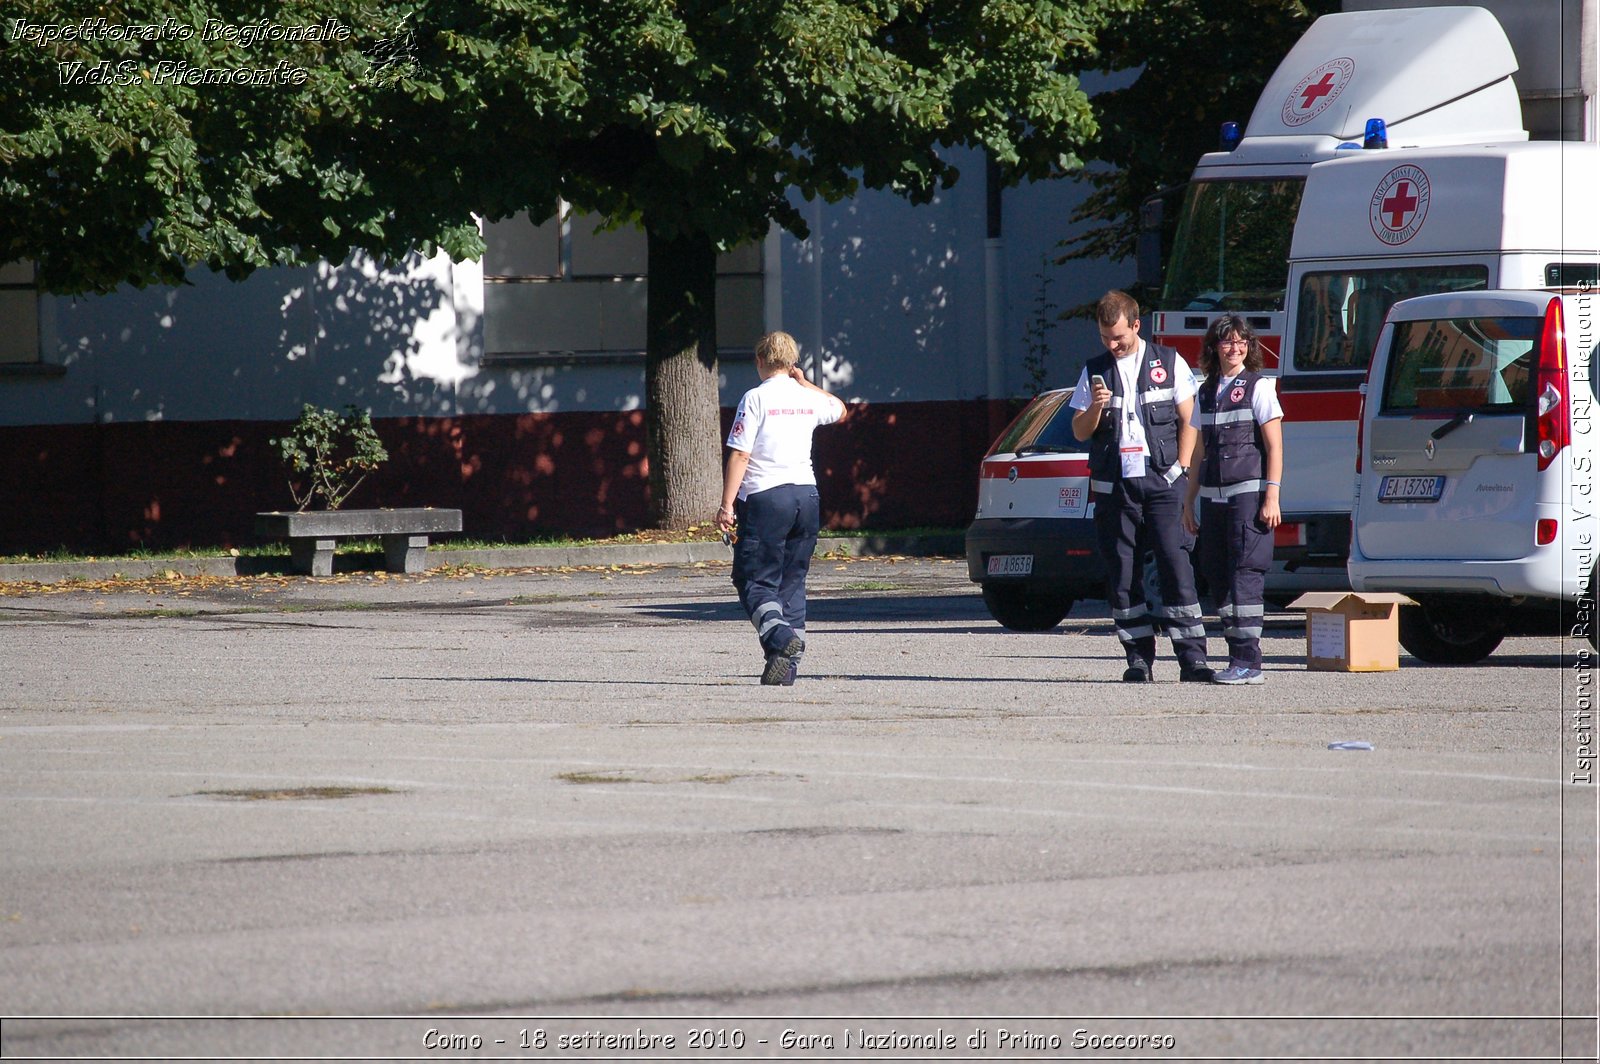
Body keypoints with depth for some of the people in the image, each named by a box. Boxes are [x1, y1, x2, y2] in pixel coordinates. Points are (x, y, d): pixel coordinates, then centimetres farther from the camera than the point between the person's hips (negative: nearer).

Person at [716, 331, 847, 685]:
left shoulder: (757, 398, -6)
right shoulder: (809, 398, 10)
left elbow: (739, 455, -11)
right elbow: (840, 410, 34)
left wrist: (727, 505, -9)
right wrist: (805, 382, 31)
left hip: (766, 497, -5)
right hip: (806, 495, 5)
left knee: (754, 579, -1)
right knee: (792, 580, 10)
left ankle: (778, 633, -27)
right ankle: (788, 664, 5)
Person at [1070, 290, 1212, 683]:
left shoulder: (1168, 363, 7)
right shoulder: (1095, 371, 12)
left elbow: (1187, 421, 8)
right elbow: (1080, 432, 11)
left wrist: (1180, 468, -2)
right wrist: (1095, 407, -9)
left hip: (1160, 481, -2)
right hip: (1113, 485, 2)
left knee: (1175, 565, -9)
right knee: (1121, 575, 0)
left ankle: (1192, 656, -10)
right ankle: (1139, 657, 6)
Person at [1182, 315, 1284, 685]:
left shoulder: (1259, 387, 0)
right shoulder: (1207, 393, 17)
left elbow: (1274, 447, -5)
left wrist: (1271, 497, -13)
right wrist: (1189, 502, 16)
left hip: (1248, 492, -6)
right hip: (1214, 497, 6)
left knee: (1245, 574, -12)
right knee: (1218, 576, 3)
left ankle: (1248, 661, -14)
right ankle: (1237, 658, 8)